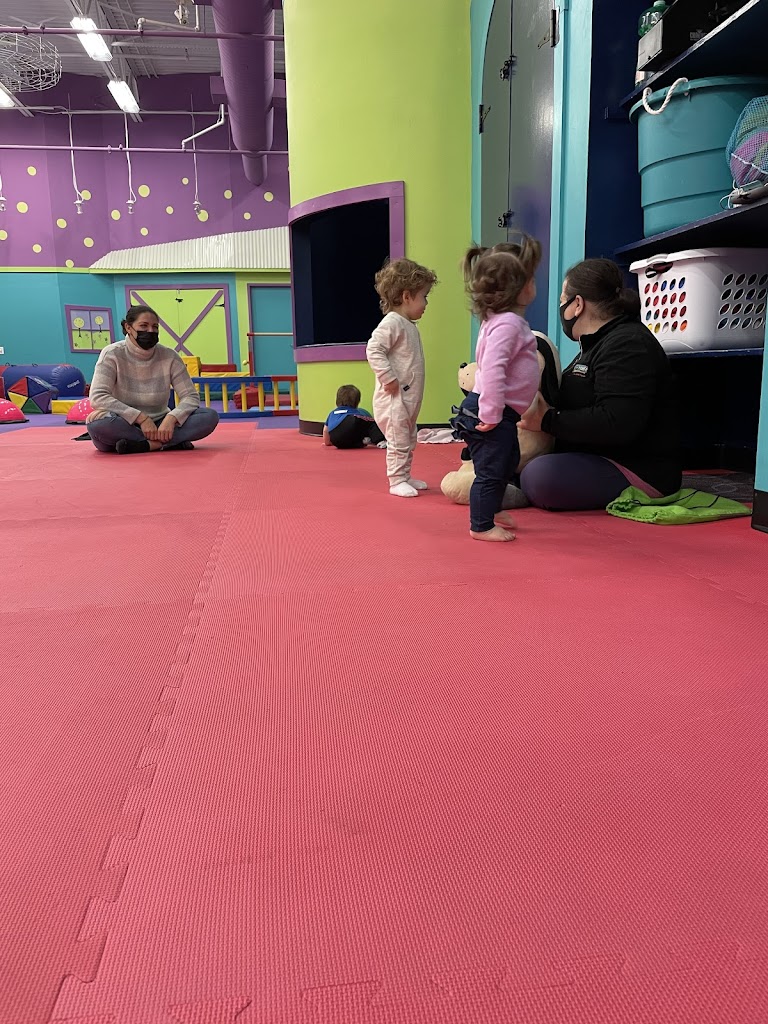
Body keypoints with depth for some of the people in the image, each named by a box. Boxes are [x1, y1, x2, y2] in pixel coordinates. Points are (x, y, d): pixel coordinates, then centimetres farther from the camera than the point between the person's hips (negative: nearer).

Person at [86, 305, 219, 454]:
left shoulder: (169, 357, -2)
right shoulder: (112, 354, -8)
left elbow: (191, 396, -4)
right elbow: (97, 397, -18)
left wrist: (171, 418, -26)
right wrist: (141, 418, -26)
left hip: (160, 424, 2)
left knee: (210, 416, -19)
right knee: (97, 422, -37)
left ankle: (144, 445, -26)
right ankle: (172, 442, -27)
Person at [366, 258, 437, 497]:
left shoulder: (409, 325, 15)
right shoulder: (392, 322, -16)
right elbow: (374, 350, -25)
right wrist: (389, 378, -25)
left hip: (409, 398, 10)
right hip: (394, 398, -10)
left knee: (409, 440, 18)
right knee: (399, 441, -4)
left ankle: (405, 476, 29)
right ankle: (397, 481, 5)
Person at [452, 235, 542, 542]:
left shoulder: (507, 320, 14)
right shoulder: (508, 323, -20)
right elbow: (492, 369, -30)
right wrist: (491, 414, -30)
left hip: (501, 413, 11)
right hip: (491, 412, -11)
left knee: (507, 461, 25)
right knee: (490, 470, -2)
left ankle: (492, 509, 42)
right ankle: (481, 526, 9)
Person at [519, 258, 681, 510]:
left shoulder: (628, 345, -17)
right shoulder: (600, 344, 19)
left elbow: (616, 424, -29)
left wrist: (549, 420, -23)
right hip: (600, 460, 11)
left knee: (539, 476, -33)